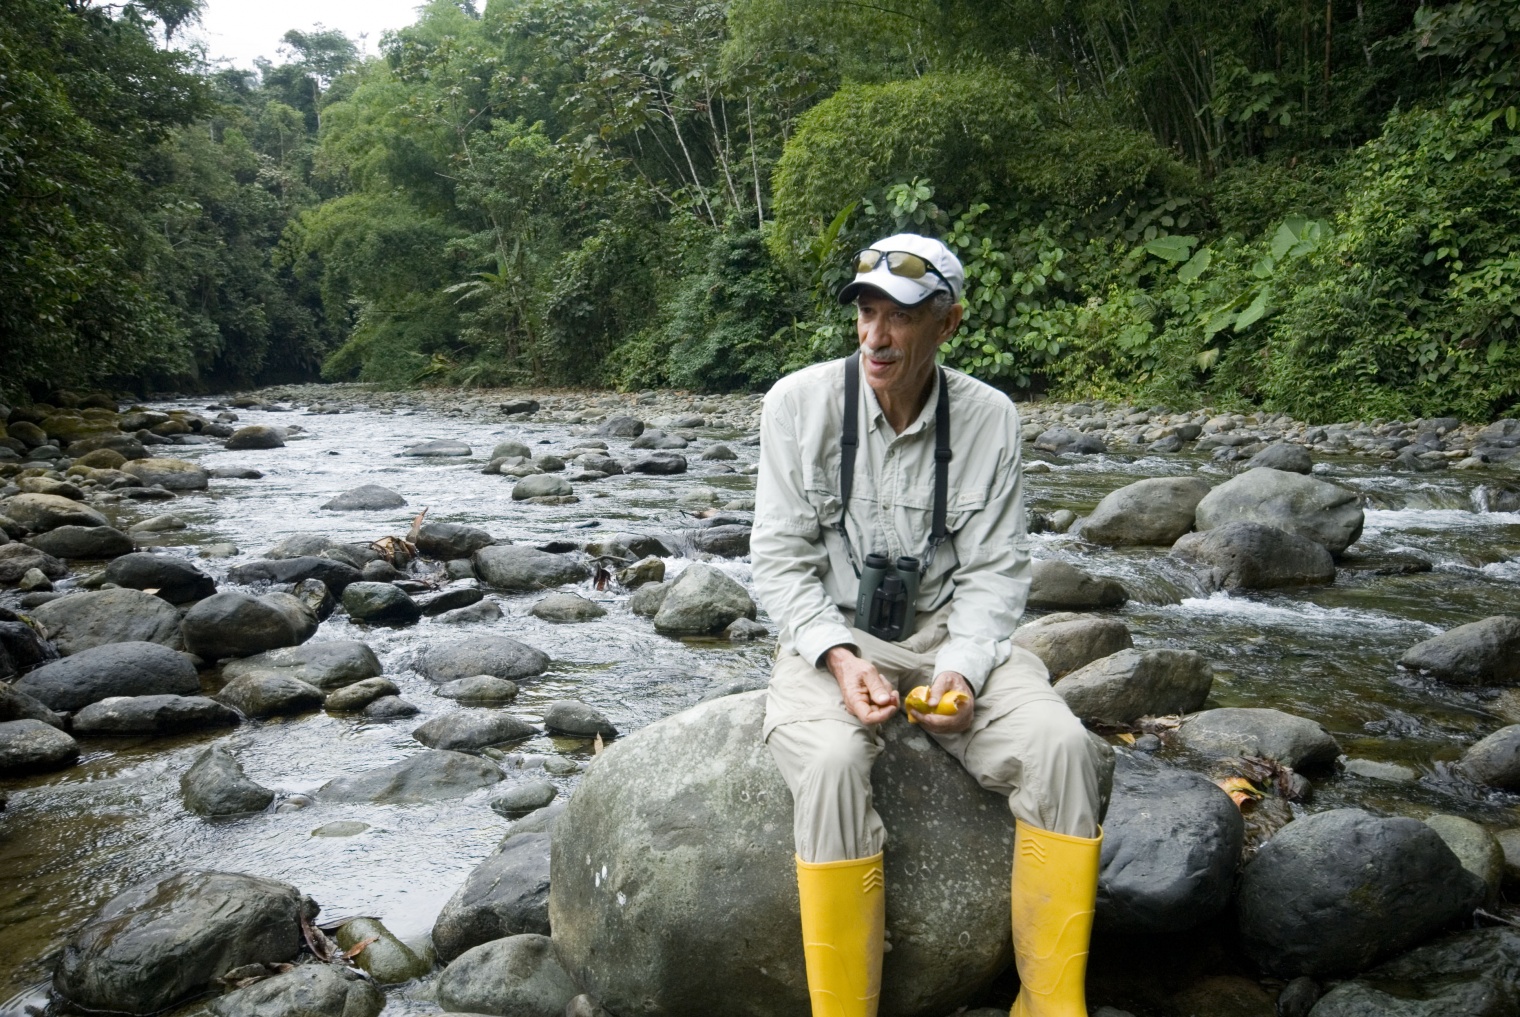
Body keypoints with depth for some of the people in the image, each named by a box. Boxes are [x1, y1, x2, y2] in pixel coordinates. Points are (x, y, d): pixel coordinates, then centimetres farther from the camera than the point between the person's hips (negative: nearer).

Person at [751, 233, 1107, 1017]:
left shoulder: (989, 417, -2)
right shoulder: (800, 402, -6)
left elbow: (995, 570, 0)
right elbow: (780, 559, -6)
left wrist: (961, 669, -18)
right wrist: (841, 657, -21)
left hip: (949, 635, 2)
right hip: (829, 638, -2)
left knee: (1061, 747, -23)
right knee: (834, 763, -33)